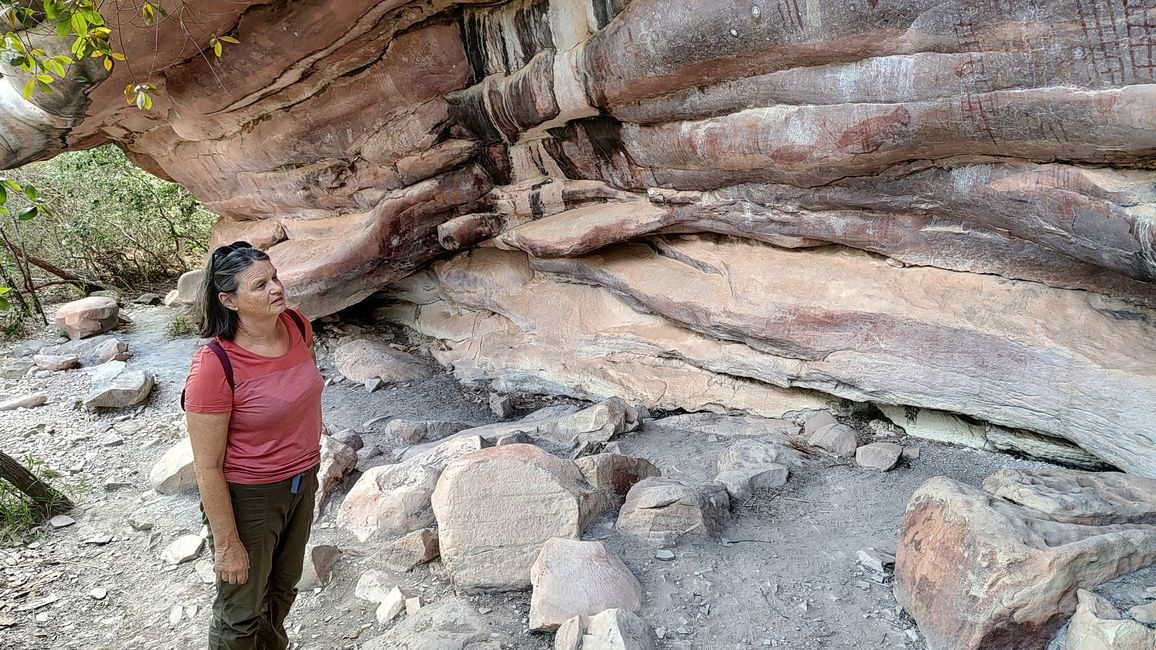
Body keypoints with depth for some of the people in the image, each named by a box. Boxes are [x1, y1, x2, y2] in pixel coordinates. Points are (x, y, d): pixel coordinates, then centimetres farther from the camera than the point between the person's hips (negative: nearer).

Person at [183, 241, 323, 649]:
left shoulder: (297, 325, -11)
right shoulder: (214, 366, -29)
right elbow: (207, 467, -21)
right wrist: (228, 544, -16)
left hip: (301, 483, 6)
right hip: (246, 497, -6)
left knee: (283, 589, 28)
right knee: (241, 614, 16)